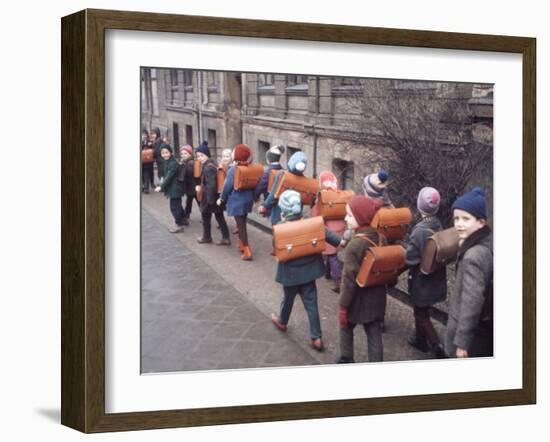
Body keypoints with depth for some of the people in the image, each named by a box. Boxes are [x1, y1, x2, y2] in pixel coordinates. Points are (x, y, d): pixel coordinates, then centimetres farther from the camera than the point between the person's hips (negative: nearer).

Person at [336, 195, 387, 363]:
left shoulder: (355, 245, -25)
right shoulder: (380, 238, -4)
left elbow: (350, 279, -22)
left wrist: (343, 306, -15)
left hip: (358, 299, -5)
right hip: (376, 297, 5)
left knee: (346, 327, 20)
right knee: (374, 334, 12)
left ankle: (346, 361, 32)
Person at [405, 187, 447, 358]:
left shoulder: (420, 230, -26)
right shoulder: (438, 225, -4)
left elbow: (411, 258, -21)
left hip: (422, 279, -7)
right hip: (435, 277, 7)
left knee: (421, 314, 6)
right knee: (422, 310, 24)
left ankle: (437, 347, 0)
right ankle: (420, 339, 40)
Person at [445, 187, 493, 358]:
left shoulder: (473, 256, -25)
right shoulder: (488, 245, 4)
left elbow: (472, 302, -25)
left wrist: (462, 341, -20)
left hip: (472, 334, -10)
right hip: (485, 329, 10)